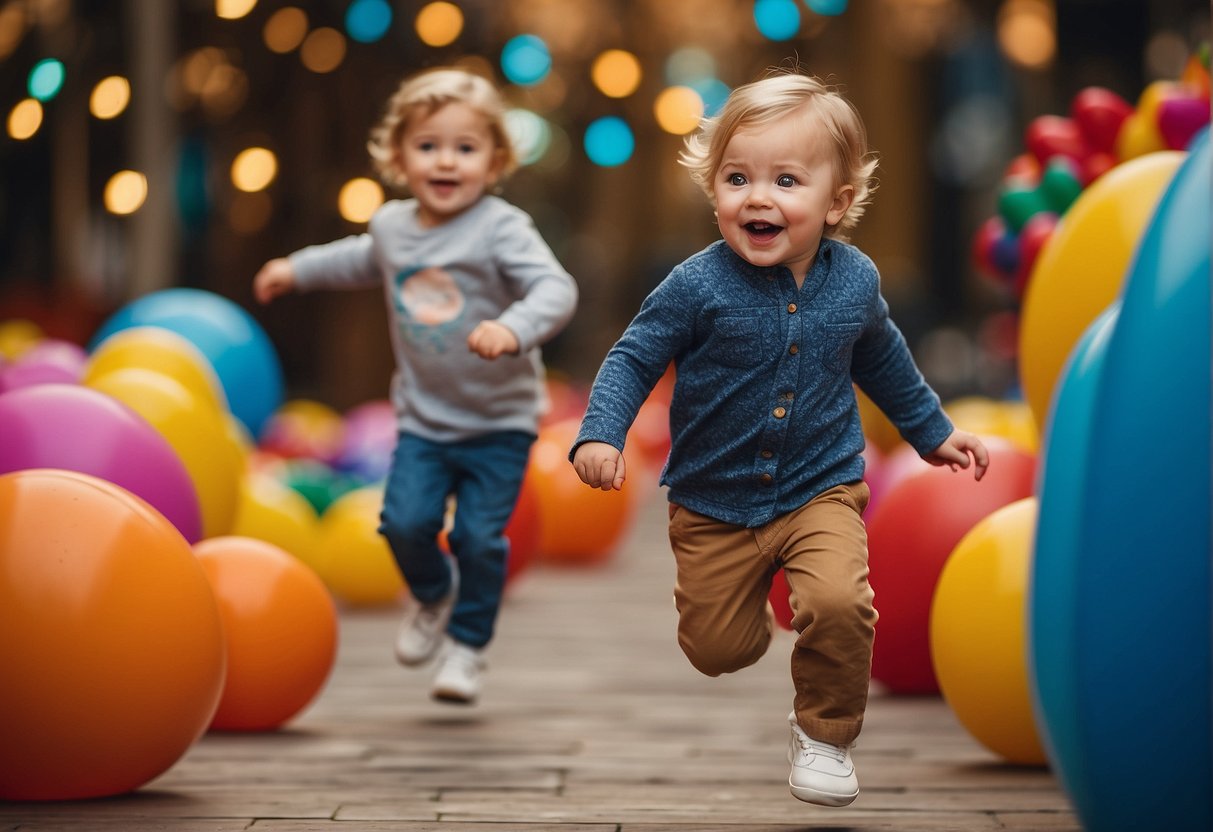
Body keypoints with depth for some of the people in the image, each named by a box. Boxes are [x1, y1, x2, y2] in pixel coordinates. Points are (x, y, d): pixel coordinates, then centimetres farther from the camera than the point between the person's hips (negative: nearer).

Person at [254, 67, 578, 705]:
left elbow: (555, 289, -30)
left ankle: (466, 645, 16)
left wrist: (514, 329, -47)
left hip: (498, 420, -4)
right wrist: (298, 270, 34)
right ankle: (432, 594, 24)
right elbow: (366, 260, 28)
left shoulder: (502, 229, -16)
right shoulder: (393, 226, 3)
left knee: (479, 536, -7)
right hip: (424, 419, 4)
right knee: (405, 521, -10)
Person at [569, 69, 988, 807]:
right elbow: (634, 358, -7)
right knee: (716, 650, 8)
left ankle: (825, 732, 2)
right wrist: (600, 435, -22)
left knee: (839, 605, -25)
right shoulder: (699, 287, -17)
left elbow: (881, 359, 14)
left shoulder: (855, 281, -6)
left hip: (821, 489, 1)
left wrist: (934, 431, 23)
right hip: (713, 501, 0)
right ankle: (750, 605, 46)